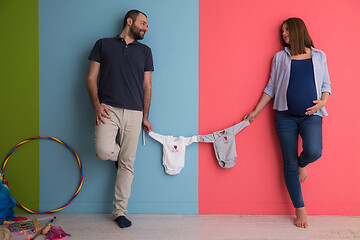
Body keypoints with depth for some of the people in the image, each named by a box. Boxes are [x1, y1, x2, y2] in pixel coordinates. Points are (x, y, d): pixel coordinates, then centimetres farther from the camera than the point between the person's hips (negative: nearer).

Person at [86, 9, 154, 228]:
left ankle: (120, 211, 12)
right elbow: (91, 78, 6)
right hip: (109, 109, -2)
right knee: (104, 151, -23)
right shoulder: (103, 45, 11)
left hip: (134, 112, 2)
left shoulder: (145, 51, 17)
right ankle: (119, 155, 15)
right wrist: (97, 104, -9)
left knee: (127, 164, 0)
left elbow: (147, 86, 15)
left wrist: (145, 116, 10)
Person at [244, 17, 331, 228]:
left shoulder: (319, 56, 12)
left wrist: (323, 102, -6)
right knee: (289, 165, 1)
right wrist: (255, 112, 9)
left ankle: (302, 164, 12)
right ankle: (300, 210, 16)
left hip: (311, 115, 0)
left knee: (313, 151, -27)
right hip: (286, 116, 1)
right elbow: (271, 88, 13)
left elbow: (326, 85, 15)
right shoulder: (280, 57, 11)